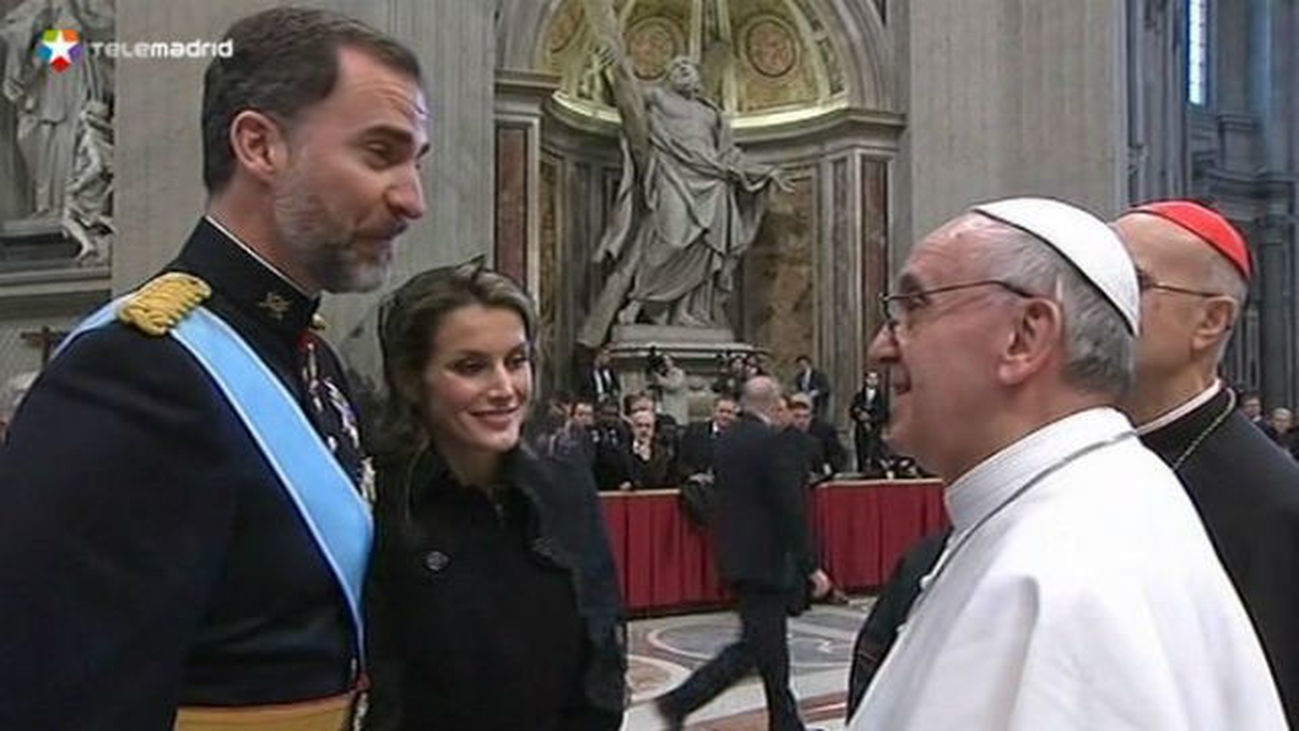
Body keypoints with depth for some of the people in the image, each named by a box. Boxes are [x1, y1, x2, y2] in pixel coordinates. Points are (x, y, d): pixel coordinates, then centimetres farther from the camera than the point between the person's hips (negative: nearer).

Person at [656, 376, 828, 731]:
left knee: (770, 642, 17)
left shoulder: (726, 440, 8)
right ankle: (679, 702, -7)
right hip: (765, 559, -9)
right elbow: (790, 509, -19)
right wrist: (810, 565, -16)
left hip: (737, 553, 9)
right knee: (754, 646, -3)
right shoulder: (771, 441, -17)